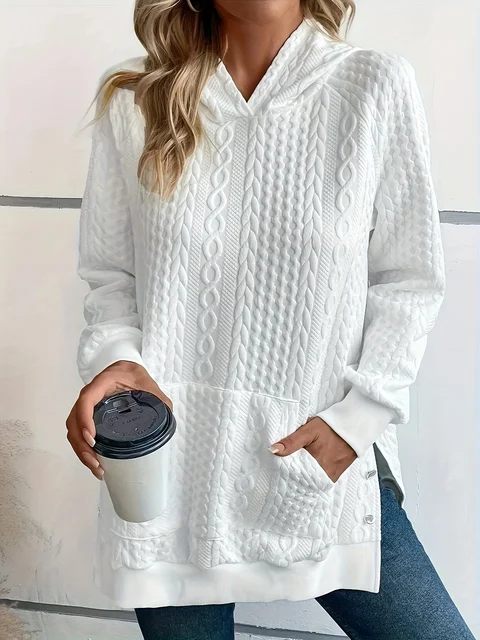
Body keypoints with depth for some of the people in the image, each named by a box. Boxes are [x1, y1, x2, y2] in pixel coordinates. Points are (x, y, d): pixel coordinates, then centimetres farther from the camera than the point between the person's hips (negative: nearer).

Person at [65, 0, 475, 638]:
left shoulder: (377, 86, -3)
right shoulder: (133, 102, 2)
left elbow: (408, 281, 0)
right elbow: (109, 274, 7)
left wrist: (357, 418, -9)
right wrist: (115, 358, -13)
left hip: (322, 463, 0)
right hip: (170, 459, 1)